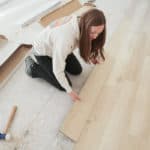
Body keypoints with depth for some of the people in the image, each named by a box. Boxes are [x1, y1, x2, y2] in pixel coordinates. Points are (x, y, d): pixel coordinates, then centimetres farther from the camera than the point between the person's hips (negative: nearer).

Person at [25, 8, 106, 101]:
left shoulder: (82, 23, -23)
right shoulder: (66, 38, -44)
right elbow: (58, 70, -31)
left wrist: (91, 57, -7)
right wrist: (69, 91, -20)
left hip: (54, 46, 7)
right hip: (42, 52, -7)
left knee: (77, 70, 11)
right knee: (64, 86, -2)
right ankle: (33, 67, 10)